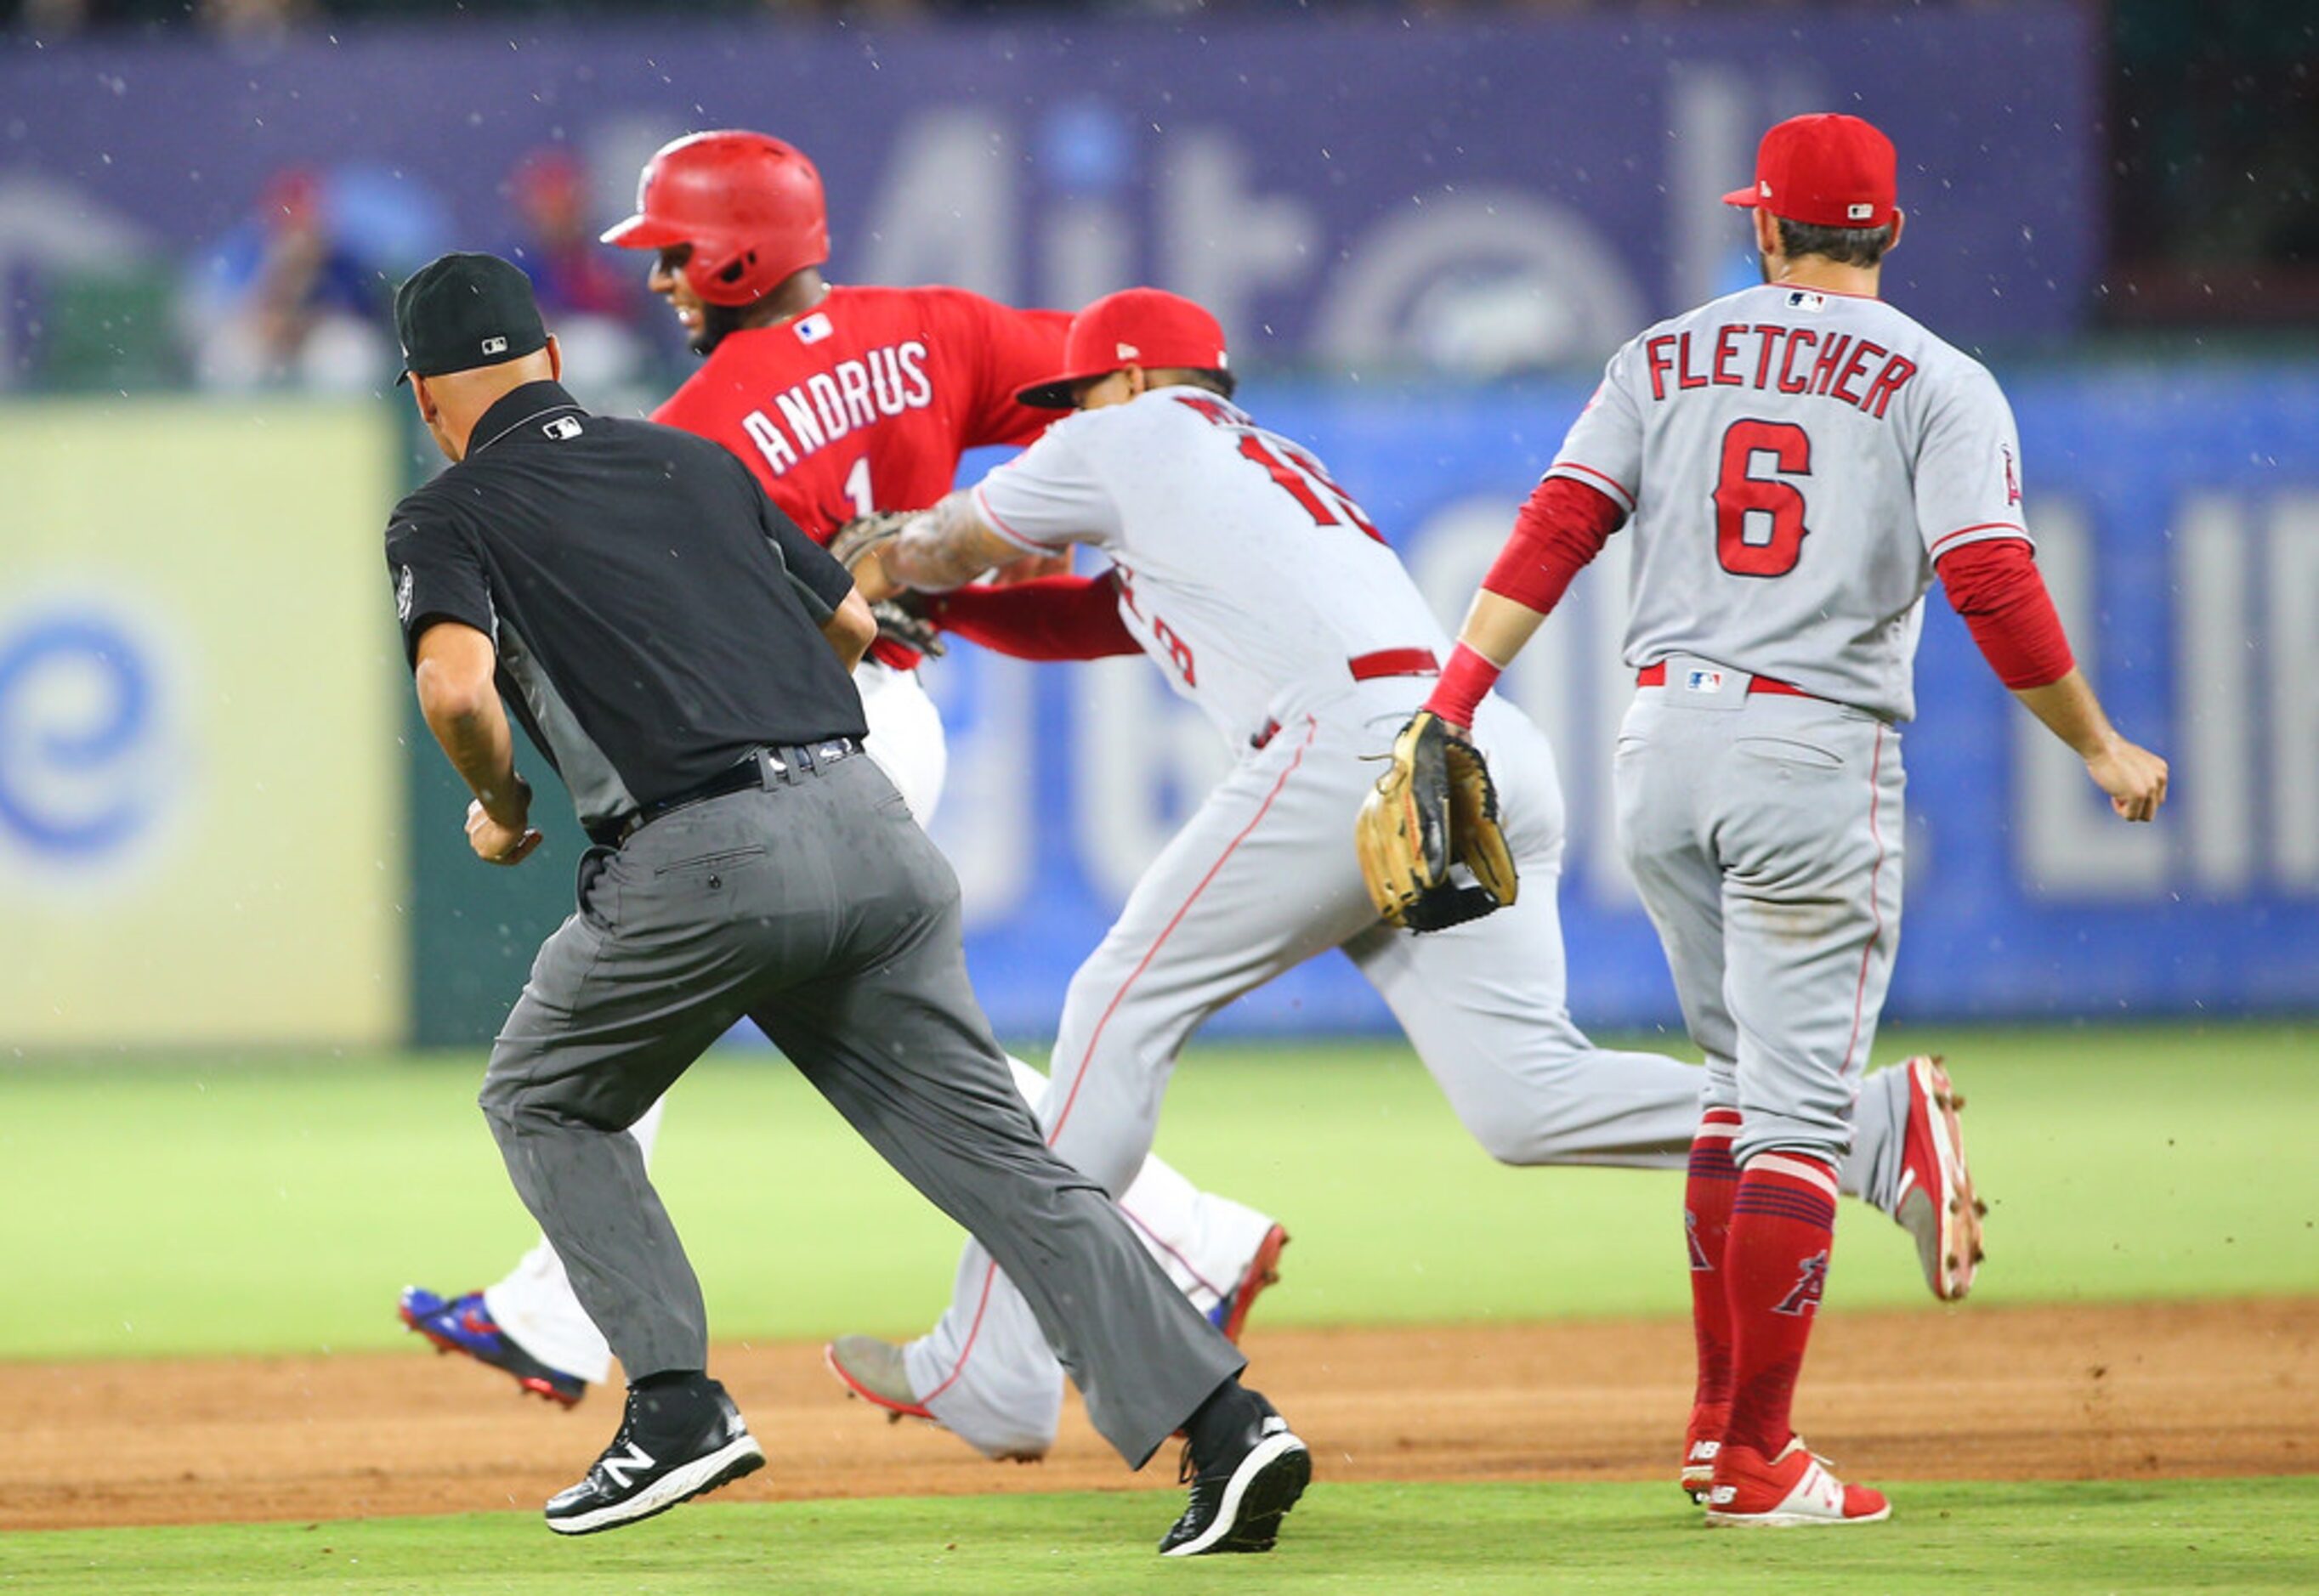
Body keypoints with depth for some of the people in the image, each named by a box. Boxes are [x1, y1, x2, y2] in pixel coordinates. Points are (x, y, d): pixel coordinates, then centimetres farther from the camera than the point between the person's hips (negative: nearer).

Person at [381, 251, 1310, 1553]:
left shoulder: (449, 518, 8)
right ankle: (1222, 1419, -10)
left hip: (700, 861, -5)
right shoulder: (698, 464, 24)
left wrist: (500, 808, 7)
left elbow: (457, 685, -11)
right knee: (997, 1150, 4)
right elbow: (854, 623, 29)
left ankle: (678, 1404, 9)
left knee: (543, 1101, 21)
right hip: (870, 827, 5)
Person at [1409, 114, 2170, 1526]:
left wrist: (1448, 710, -4)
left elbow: (1554, 534, 0)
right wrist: (2103, 749, -1)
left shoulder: (1665, 360, 11)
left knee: (1748, 1076, 20)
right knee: (1799, 1104, -1)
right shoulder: (1938, 384, -1)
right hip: (1817, 751, -5)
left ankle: (1724, 1420, 21)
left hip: (1661, 744, 5)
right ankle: (1757, 1460, -4)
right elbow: (1994, 587, -11)